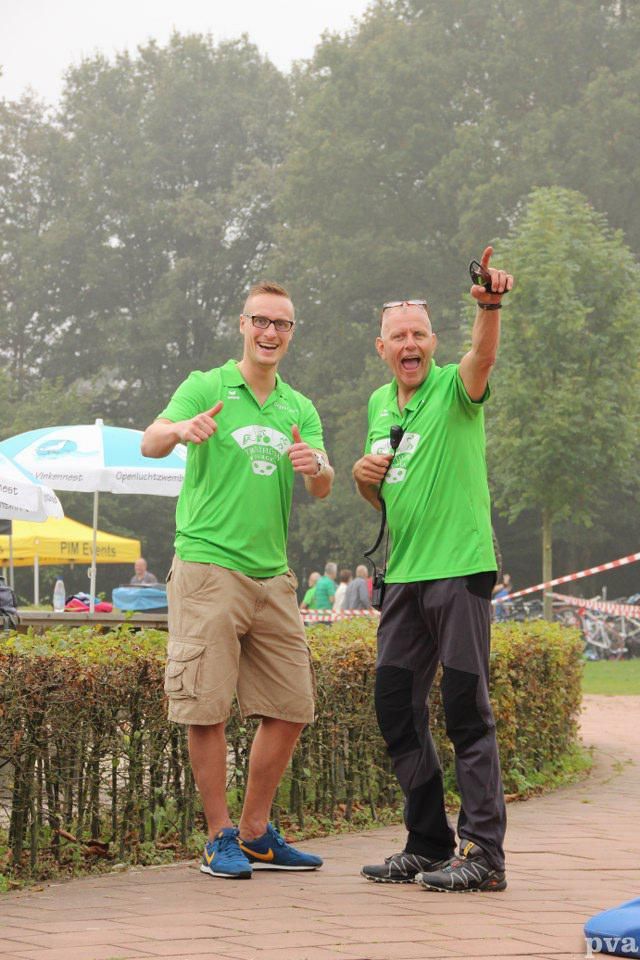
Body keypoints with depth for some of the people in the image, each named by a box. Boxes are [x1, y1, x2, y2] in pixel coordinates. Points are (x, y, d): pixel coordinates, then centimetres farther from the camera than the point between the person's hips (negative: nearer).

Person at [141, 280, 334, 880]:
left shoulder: (300, 408, 15)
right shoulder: (206, 388, 1)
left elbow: (323, 489, 4)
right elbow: (150, 443, -14)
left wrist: (315, 466, -20)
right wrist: (181, 429, -38)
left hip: (272, 574, 6)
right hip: (207, 565, -5)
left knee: (290, 707, 6)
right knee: (208, 709, -5)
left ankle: (256, 833, 19)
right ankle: (219, 838, 6)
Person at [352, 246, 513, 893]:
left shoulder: (455, 388, -4)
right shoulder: (379, 404, 15)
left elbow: (483, 354, -29)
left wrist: (490, 305, -48)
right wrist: (363, 477, 2)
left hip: (459, 568, -7)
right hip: (404, 574, 7)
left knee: (466, 711, -6)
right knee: (396, 709, 8)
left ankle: (483, 853, -1)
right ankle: (428, 845, 19)